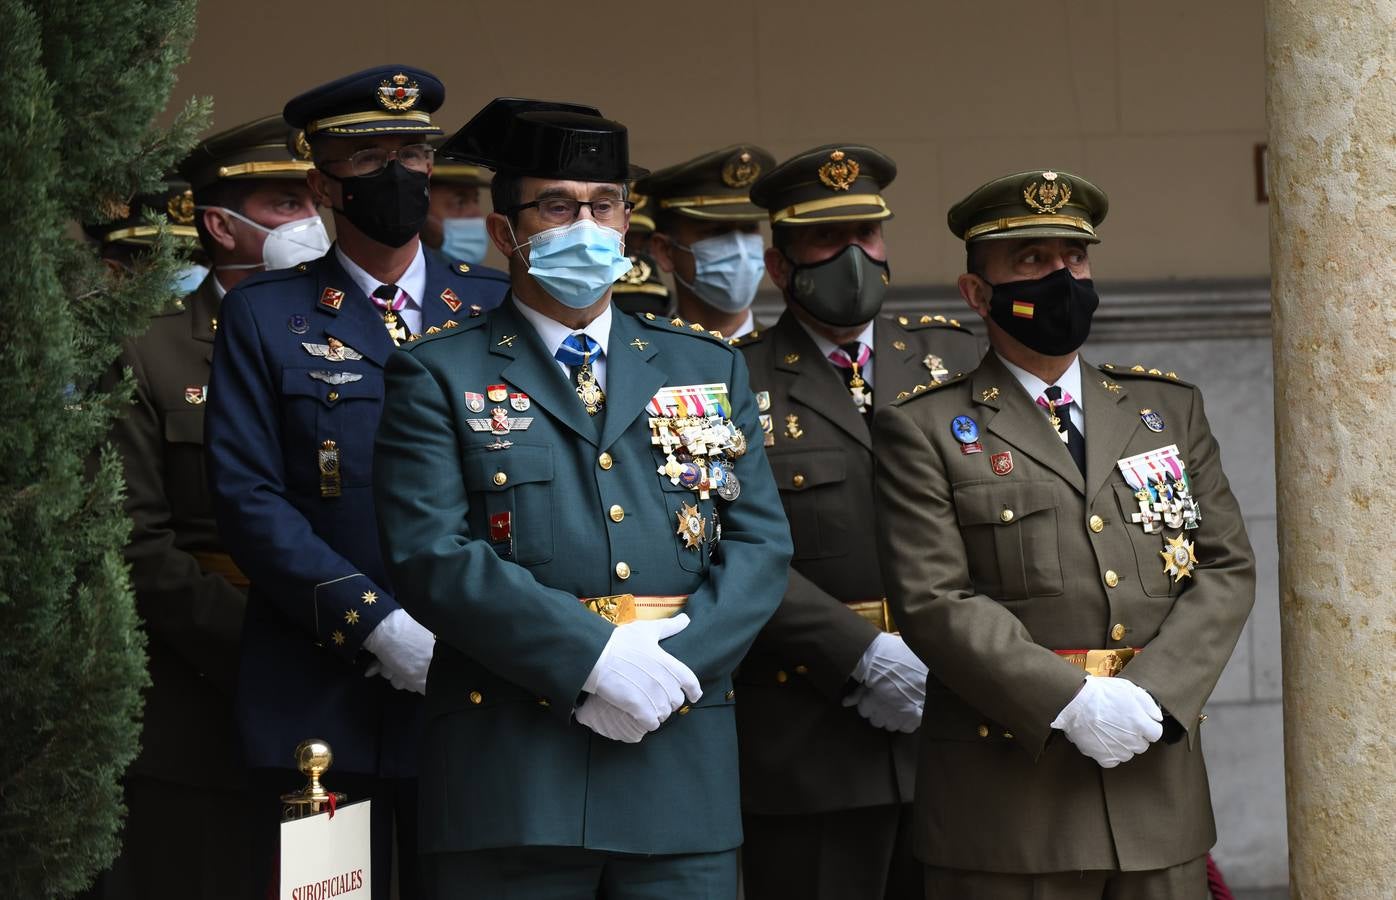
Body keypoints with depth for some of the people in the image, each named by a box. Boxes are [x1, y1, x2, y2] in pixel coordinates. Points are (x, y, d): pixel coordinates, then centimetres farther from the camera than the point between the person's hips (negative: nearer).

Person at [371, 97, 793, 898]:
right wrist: (593, 656, -16)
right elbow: (433, 555, -7)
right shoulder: (441, 375, 5)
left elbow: (762, 542, 8)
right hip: (508, 773, -3)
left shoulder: (710, 368, 16)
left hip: (681, 765, 3)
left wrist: (676, 659, -10)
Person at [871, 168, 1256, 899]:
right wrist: (1070, 704, -17)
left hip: (1157, 783, 4)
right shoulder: (925, 429, 2)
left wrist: (1151, 695, -8)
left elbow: (1226, 569, 8)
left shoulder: (1169, 409, 16)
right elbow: (935, 600, -8)